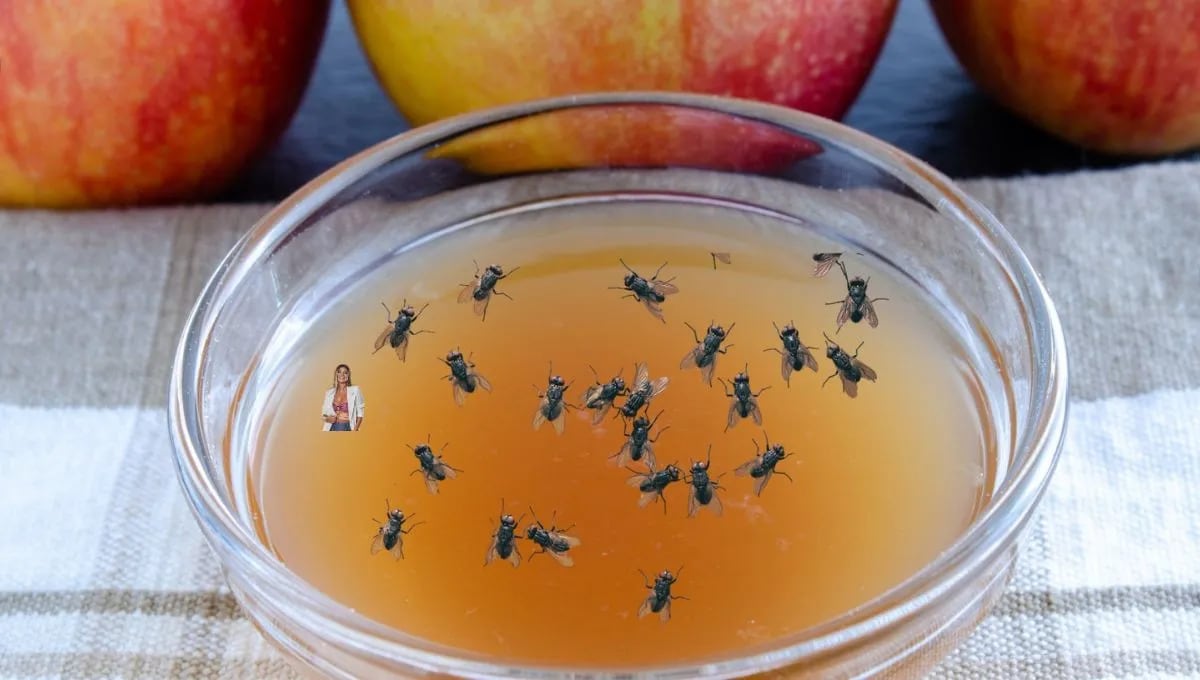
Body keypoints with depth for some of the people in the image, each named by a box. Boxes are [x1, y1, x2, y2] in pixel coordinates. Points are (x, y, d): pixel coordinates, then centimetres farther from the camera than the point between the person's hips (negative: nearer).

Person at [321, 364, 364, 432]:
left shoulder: (355, 390, 1)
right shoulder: (329, 392, 10)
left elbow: (360, 413, 2)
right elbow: (324, 412, 18)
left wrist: (355, 430, -9)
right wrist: (327, 418, -5)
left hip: (348, 428, -2)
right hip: (333, 428, 2)